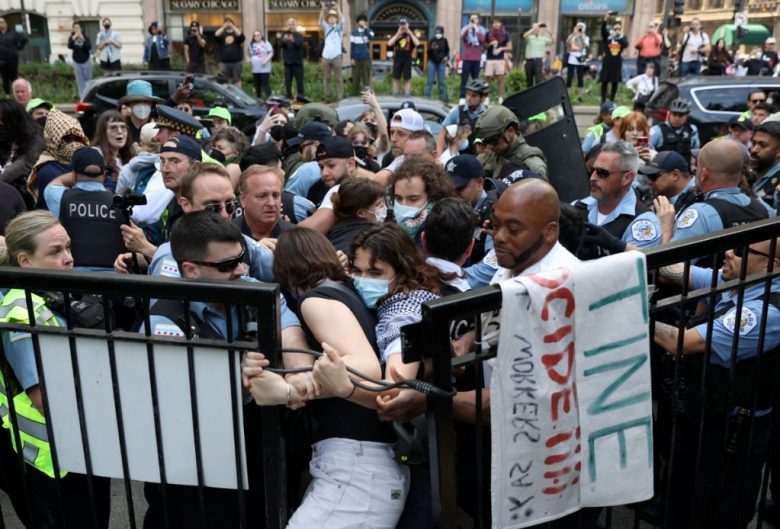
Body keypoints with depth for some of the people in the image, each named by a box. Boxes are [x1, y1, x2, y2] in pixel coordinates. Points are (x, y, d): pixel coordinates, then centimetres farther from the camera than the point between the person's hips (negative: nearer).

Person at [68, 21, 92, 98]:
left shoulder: (85, 37, -6)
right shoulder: (71, 38, -1)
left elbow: (89, 47, -18)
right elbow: (69, 46, -18)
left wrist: (83, 40, -29)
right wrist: (73, 38, -29)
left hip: (86, 61, -1)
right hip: (76, 62, 2)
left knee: (88, 79, 5)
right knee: (80, 81, 2)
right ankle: (82, 97, 6)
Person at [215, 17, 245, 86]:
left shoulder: (236, 32, 9)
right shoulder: (222, 33, 14)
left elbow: (241, 36, -14)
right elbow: (216, 35, -7)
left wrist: (233, 26, -13)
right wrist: (223, 27, -10)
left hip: (236, 61, -2)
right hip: (224, 62, 2)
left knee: (237, 80, 0)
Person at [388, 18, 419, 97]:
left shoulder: (411, 34, 5)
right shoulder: (396, 34, 9)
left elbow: (417, 43, -12)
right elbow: (389, 44, -6)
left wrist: (410, 33, -12)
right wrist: (398, 34, -9)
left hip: (407, 59, -1)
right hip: (397, 59, 1)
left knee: (407, 79, 1)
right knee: (396, 78, 5)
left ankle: (407, 96, 5)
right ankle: (395, 95, 11)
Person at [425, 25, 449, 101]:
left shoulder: (444, 40, 3)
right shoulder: (432, 40, -2)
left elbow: (447, 50, 16)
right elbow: (428, 50, -6)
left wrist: (446, 56, -1)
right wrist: (431, 48, -27)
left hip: (441, 62, 1)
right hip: (432, 62, -1)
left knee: (442, 81, 4)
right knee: (430, 80, -2)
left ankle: (443, 96, 10)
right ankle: (427, 96, 2)